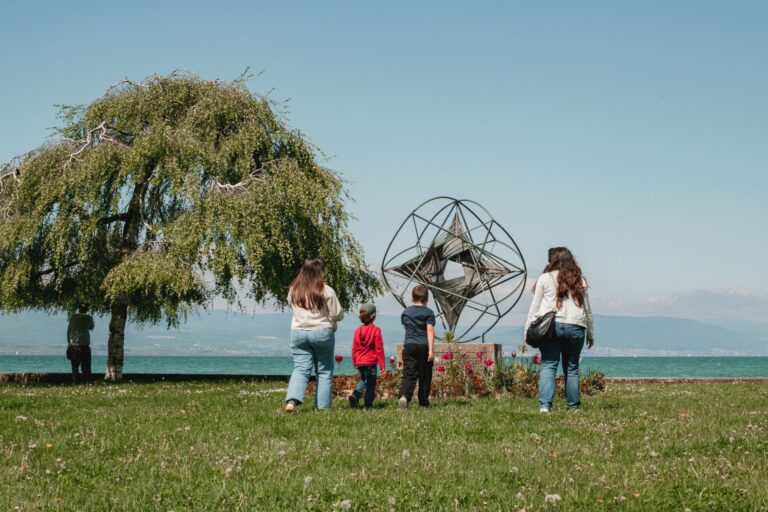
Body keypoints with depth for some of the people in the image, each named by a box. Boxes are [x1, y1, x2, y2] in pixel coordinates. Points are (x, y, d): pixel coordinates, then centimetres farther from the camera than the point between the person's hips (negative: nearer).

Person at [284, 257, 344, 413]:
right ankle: (323, 406, 10)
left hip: (298, 332, 3)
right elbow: (338, 315, -6)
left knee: (300, 368, 3)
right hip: (322, 332, -3)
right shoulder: (326, 291, -11)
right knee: (324, 371, 9)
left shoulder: (293, 290, 2)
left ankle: (292, 400, -19)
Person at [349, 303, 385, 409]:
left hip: (359, 362, 4)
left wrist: (354, 363, 18)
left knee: (363, 379, 23)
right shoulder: (376, 330, -10)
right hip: (371, 362, -4)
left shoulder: (358, 330, 3)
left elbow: (354, 348, 7)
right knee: (370, 383, 5)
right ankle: (368, 405, 2)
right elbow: (379, 349, -10)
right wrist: (382, 364, -5)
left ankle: (355, 394, 0)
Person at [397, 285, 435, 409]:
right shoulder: (428, 312, -2)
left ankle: (404, 396, -29)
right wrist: (431, 350, -13)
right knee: (425, 375, 10)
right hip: (424, 346, -2)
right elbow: (430, 331, -9)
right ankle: (423, 402, 16)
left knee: (409, 374, -4)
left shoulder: (406, 312, 11)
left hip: (409, 346, 2)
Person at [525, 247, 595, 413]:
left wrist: (528, 330, 7)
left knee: (548, 366, -4)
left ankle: (545, 405, -15)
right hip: (575, 327, 2)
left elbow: (535, 307, 4)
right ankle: (573, 406, 12)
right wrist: (590, 334, 22)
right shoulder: (579, 281, 13)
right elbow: (587, 310, 16)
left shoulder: (545, 279, 5)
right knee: (572, 368, 11)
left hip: (550, 325, -2)